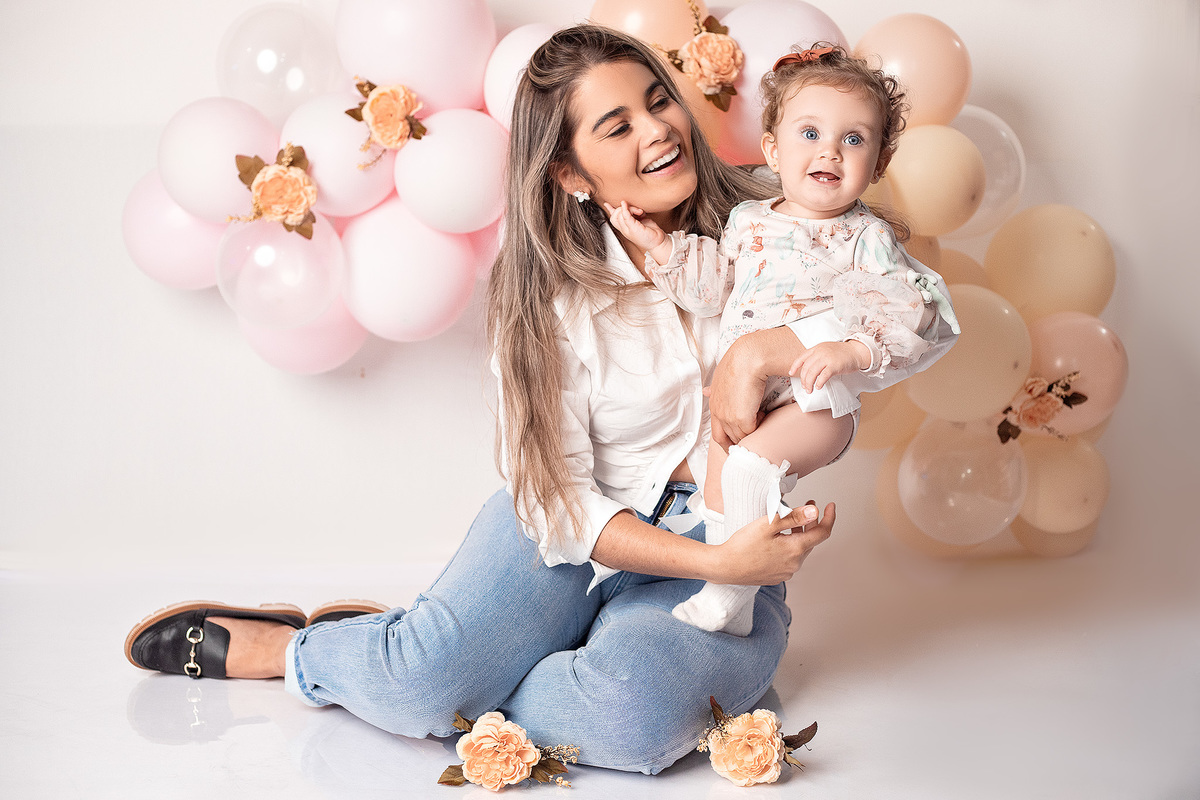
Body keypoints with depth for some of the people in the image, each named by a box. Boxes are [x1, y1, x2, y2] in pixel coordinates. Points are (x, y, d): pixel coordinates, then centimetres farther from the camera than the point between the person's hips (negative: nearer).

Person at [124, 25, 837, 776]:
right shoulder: (549, 298, -9)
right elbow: (559, 502, -12)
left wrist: (758, 352, -26)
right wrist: (718, 563, -24)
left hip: (725, 546, 1)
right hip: (581, 531, -1)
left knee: (631, 717, -32)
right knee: (423, 672, -29)